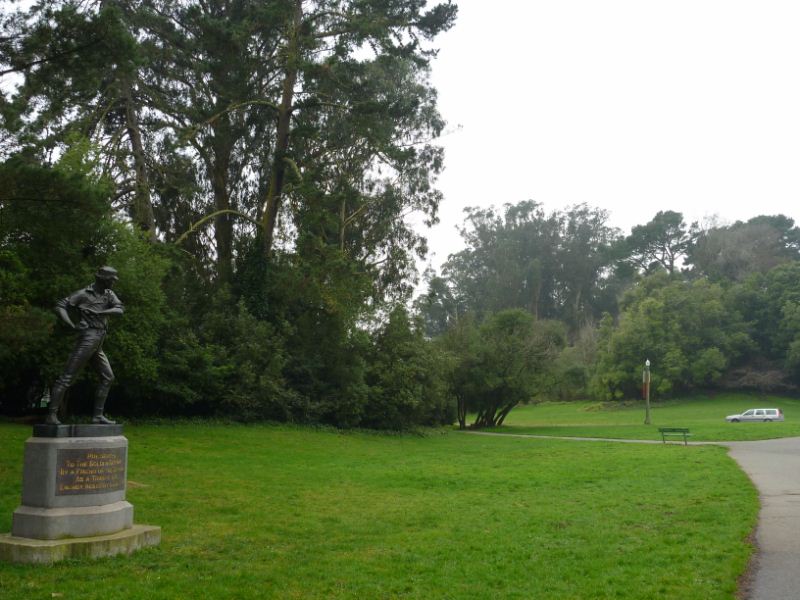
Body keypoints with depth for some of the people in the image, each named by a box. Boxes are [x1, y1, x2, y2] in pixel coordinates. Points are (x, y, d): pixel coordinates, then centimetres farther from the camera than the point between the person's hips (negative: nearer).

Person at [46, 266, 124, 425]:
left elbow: (120, 309, -1)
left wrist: (100, 312, -15)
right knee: (67, 377, -9)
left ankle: (97, 416, 9)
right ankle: (51, 415, -10)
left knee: (108, 377, 8)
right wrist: (72, 325, -17)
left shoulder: (109, 294, 15)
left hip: (98, 345, 8)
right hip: (88, 339, -8)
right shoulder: (83, 294, -2)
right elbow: (60, 307, -6)